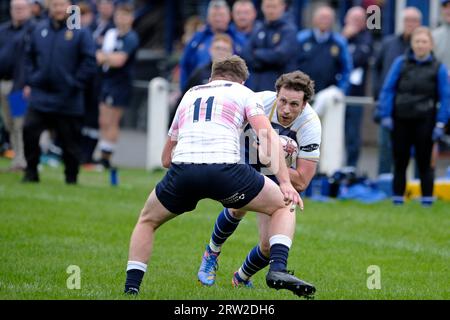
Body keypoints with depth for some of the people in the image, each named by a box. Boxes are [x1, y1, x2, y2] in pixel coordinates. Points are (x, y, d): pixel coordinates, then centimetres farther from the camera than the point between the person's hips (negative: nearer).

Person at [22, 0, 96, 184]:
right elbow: (30, 57, 16)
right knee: (29, 131, -9)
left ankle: (71, 177, 19)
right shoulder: (39, 30, 6)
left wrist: (75, 84, -10)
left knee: (70, 140, 5)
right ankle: (31, 172, 5)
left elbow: (89, 62, -7)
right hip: (39, 96, 3)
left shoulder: (79, 32, -6)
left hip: (68, 100, -3)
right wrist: (29, 82, 7)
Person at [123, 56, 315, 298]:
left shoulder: (189, 96, 32)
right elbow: (268, 135, 2)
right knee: (284, 207, 18)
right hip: (225, 168, -3)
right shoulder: (243, 92, 21)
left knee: (147, 221, 30)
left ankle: (130, 288, 14)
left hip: (182, 170, 3)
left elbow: (166, 159, 36)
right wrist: (285, 183, -3)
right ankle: (277, 269, -4)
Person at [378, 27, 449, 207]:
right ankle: (398, 199, 14)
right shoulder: (400, 63, 4)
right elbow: (388, 89, 3)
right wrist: (386, 116, -4)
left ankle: (427, 199, 7)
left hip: (424, 122, -2)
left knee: (424, 163, 2)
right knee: (400, 162, 7)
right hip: (401, 120, 2)